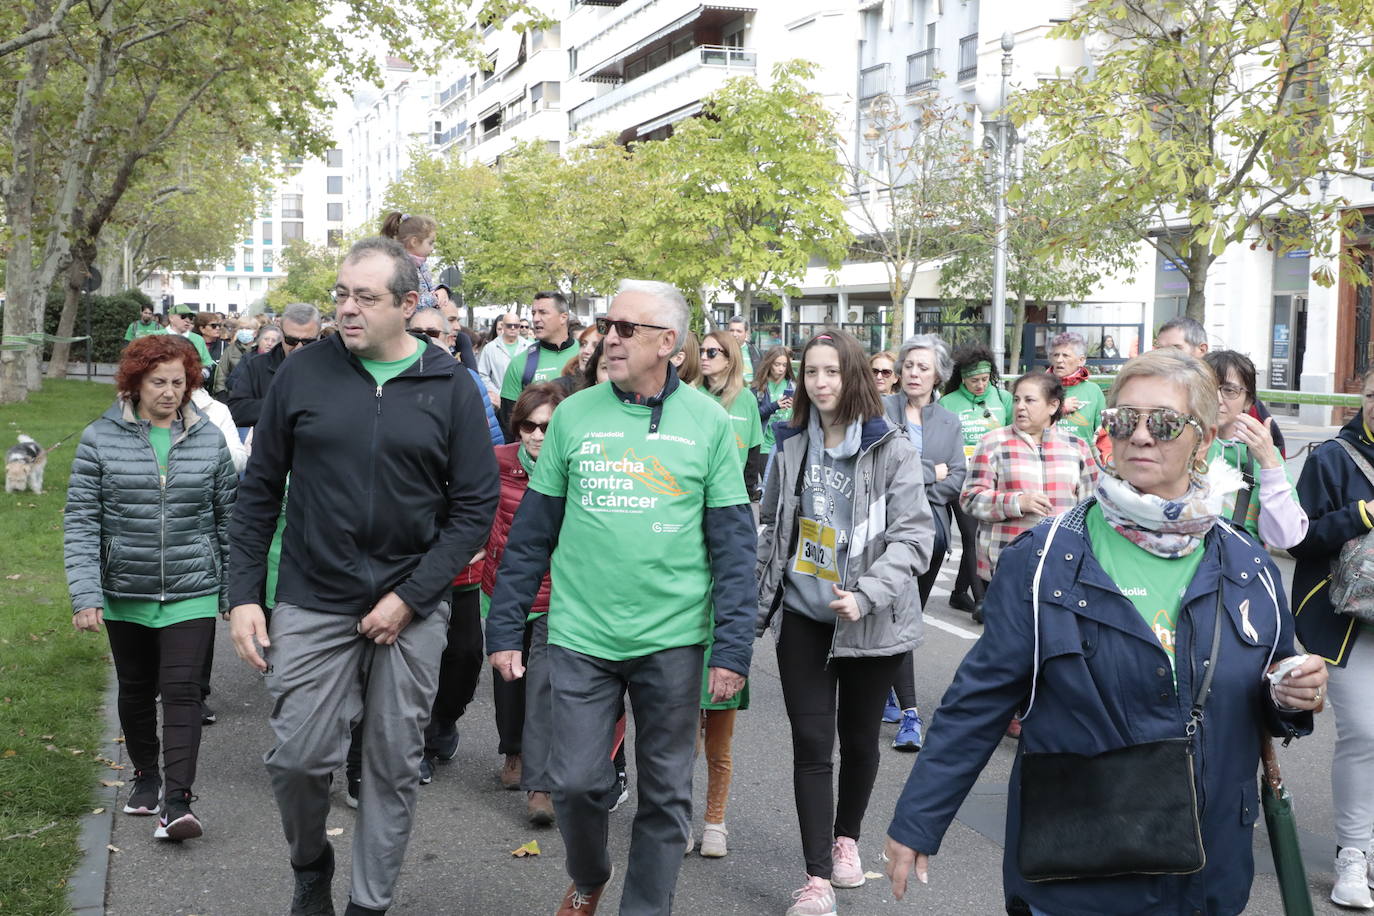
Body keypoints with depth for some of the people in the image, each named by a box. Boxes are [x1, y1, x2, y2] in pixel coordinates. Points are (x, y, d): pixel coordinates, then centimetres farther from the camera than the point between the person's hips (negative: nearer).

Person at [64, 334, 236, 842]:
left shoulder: (208, 438, 0)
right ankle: (145, 775, 36)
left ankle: (176, 799, -6)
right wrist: (85, 594, -12)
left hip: (192, 592, -1)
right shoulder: (101, 438, -3)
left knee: (181, 690, -9)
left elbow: (228, 517, 7)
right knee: (137, 690, 16)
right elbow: (81, 521, -4)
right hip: (126, 594, 1)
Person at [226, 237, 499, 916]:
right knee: (297, 756, 0)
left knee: (395, 764, 8)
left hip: (412, 610, 0)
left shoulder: (450, 390, -3)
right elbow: (259, 490, 6)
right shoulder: (303, 373, 0)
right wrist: (243, 595, 0)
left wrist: (411, 597, -10)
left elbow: (476, 507, -3)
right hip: (312, 602, 0)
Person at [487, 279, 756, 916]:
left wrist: (733, 648, -7)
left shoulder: (707, 421, -1)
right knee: (577, 781, 4)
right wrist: (505, 629, 4)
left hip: (673, 641, -1)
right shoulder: (574, 415, 2)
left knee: (665, 794, 9)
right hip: (581, 637, 1)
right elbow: (531, 534, 6)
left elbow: (733, 543, -1)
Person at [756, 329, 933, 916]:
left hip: (870, 623, -2)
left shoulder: (891, 450, -9)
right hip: (803, 617, 2)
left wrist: (865, 596, -24)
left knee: (858, 736, 14)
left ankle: (847, 837, 38)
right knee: (811, 743, -1)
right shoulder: (792, 447, 4)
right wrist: (754, 602, 11)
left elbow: (913, 537, -13)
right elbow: (770, 528, 14)